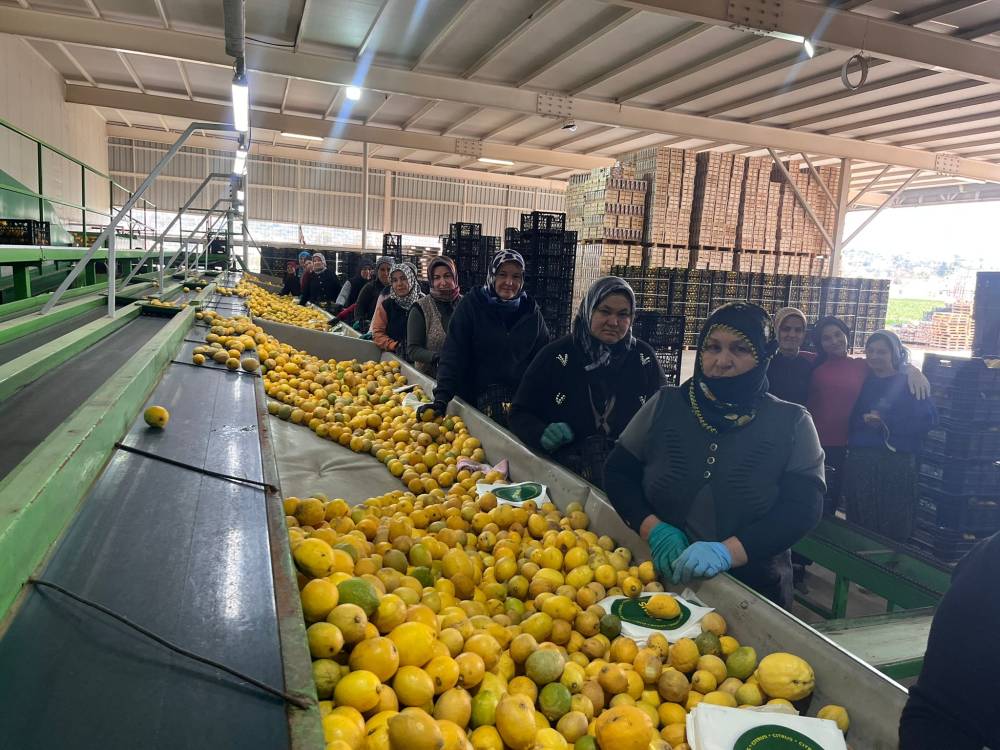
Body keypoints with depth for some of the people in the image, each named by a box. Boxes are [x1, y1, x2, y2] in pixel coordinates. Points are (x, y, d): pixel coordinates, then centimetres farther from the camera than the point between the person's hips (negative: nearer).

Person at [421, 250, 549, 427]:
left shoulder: (531, 311, 9)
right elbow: (453, 355, -6)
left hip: (524, 398, 2)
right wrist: (441, 398, -18)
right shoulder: (471, 305, 0)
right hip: (478, 398, -2)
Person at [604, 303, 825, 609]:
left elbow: (803, 507, -15)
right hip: (660, 578, 2)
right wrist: (653, 529, -17)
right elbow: (617, 472, 0)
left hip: (753, 591, -1)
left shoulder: (791, 423, -7)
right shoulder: (665, 405, -3)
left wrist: (728, 552, -28)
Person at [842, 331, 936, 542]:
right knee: (858, 527, 4)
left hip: (897, 463, -2)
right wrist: (864, 420, -5)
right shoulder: (861, 380, 14)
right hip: (859, 461, 2)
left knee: (894, 530, 1)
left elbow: (927, 419, -8)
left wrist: (885, 421, -12)